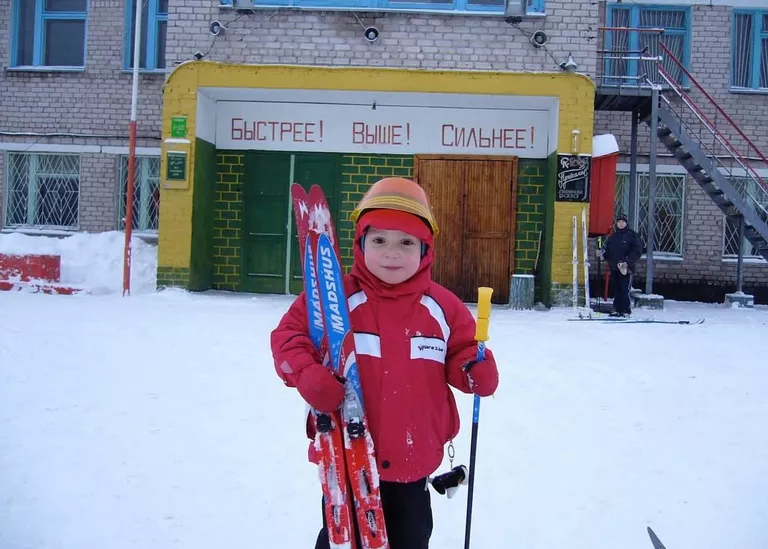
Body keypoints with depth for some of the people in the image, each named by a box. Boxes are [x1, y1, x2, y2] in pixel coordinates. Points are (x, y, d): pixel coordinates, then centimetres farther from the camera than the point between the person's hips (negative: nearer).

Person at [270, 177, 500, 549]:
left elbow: (460, 357, 7)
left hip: (413, 461, 3)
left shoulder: (443, 307, -3)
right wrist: (308, 376, -25)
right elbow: (288, 336, -8)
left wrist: (476, 371, -15)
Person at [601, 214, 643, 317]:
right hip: (614, 268, 6)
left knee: (624, 290, -10)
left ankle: (626, 311, -5)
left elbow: (637, 251, -8)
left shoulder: (632, 235, -1)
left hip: (626, 268, -6)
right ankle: (617, 310, 14)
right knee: (616, 290, 8)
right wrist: (605, 254, 2)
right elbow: (606, 248, 24)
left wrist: (627, 262, -16)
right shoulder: (613, 236, 16)